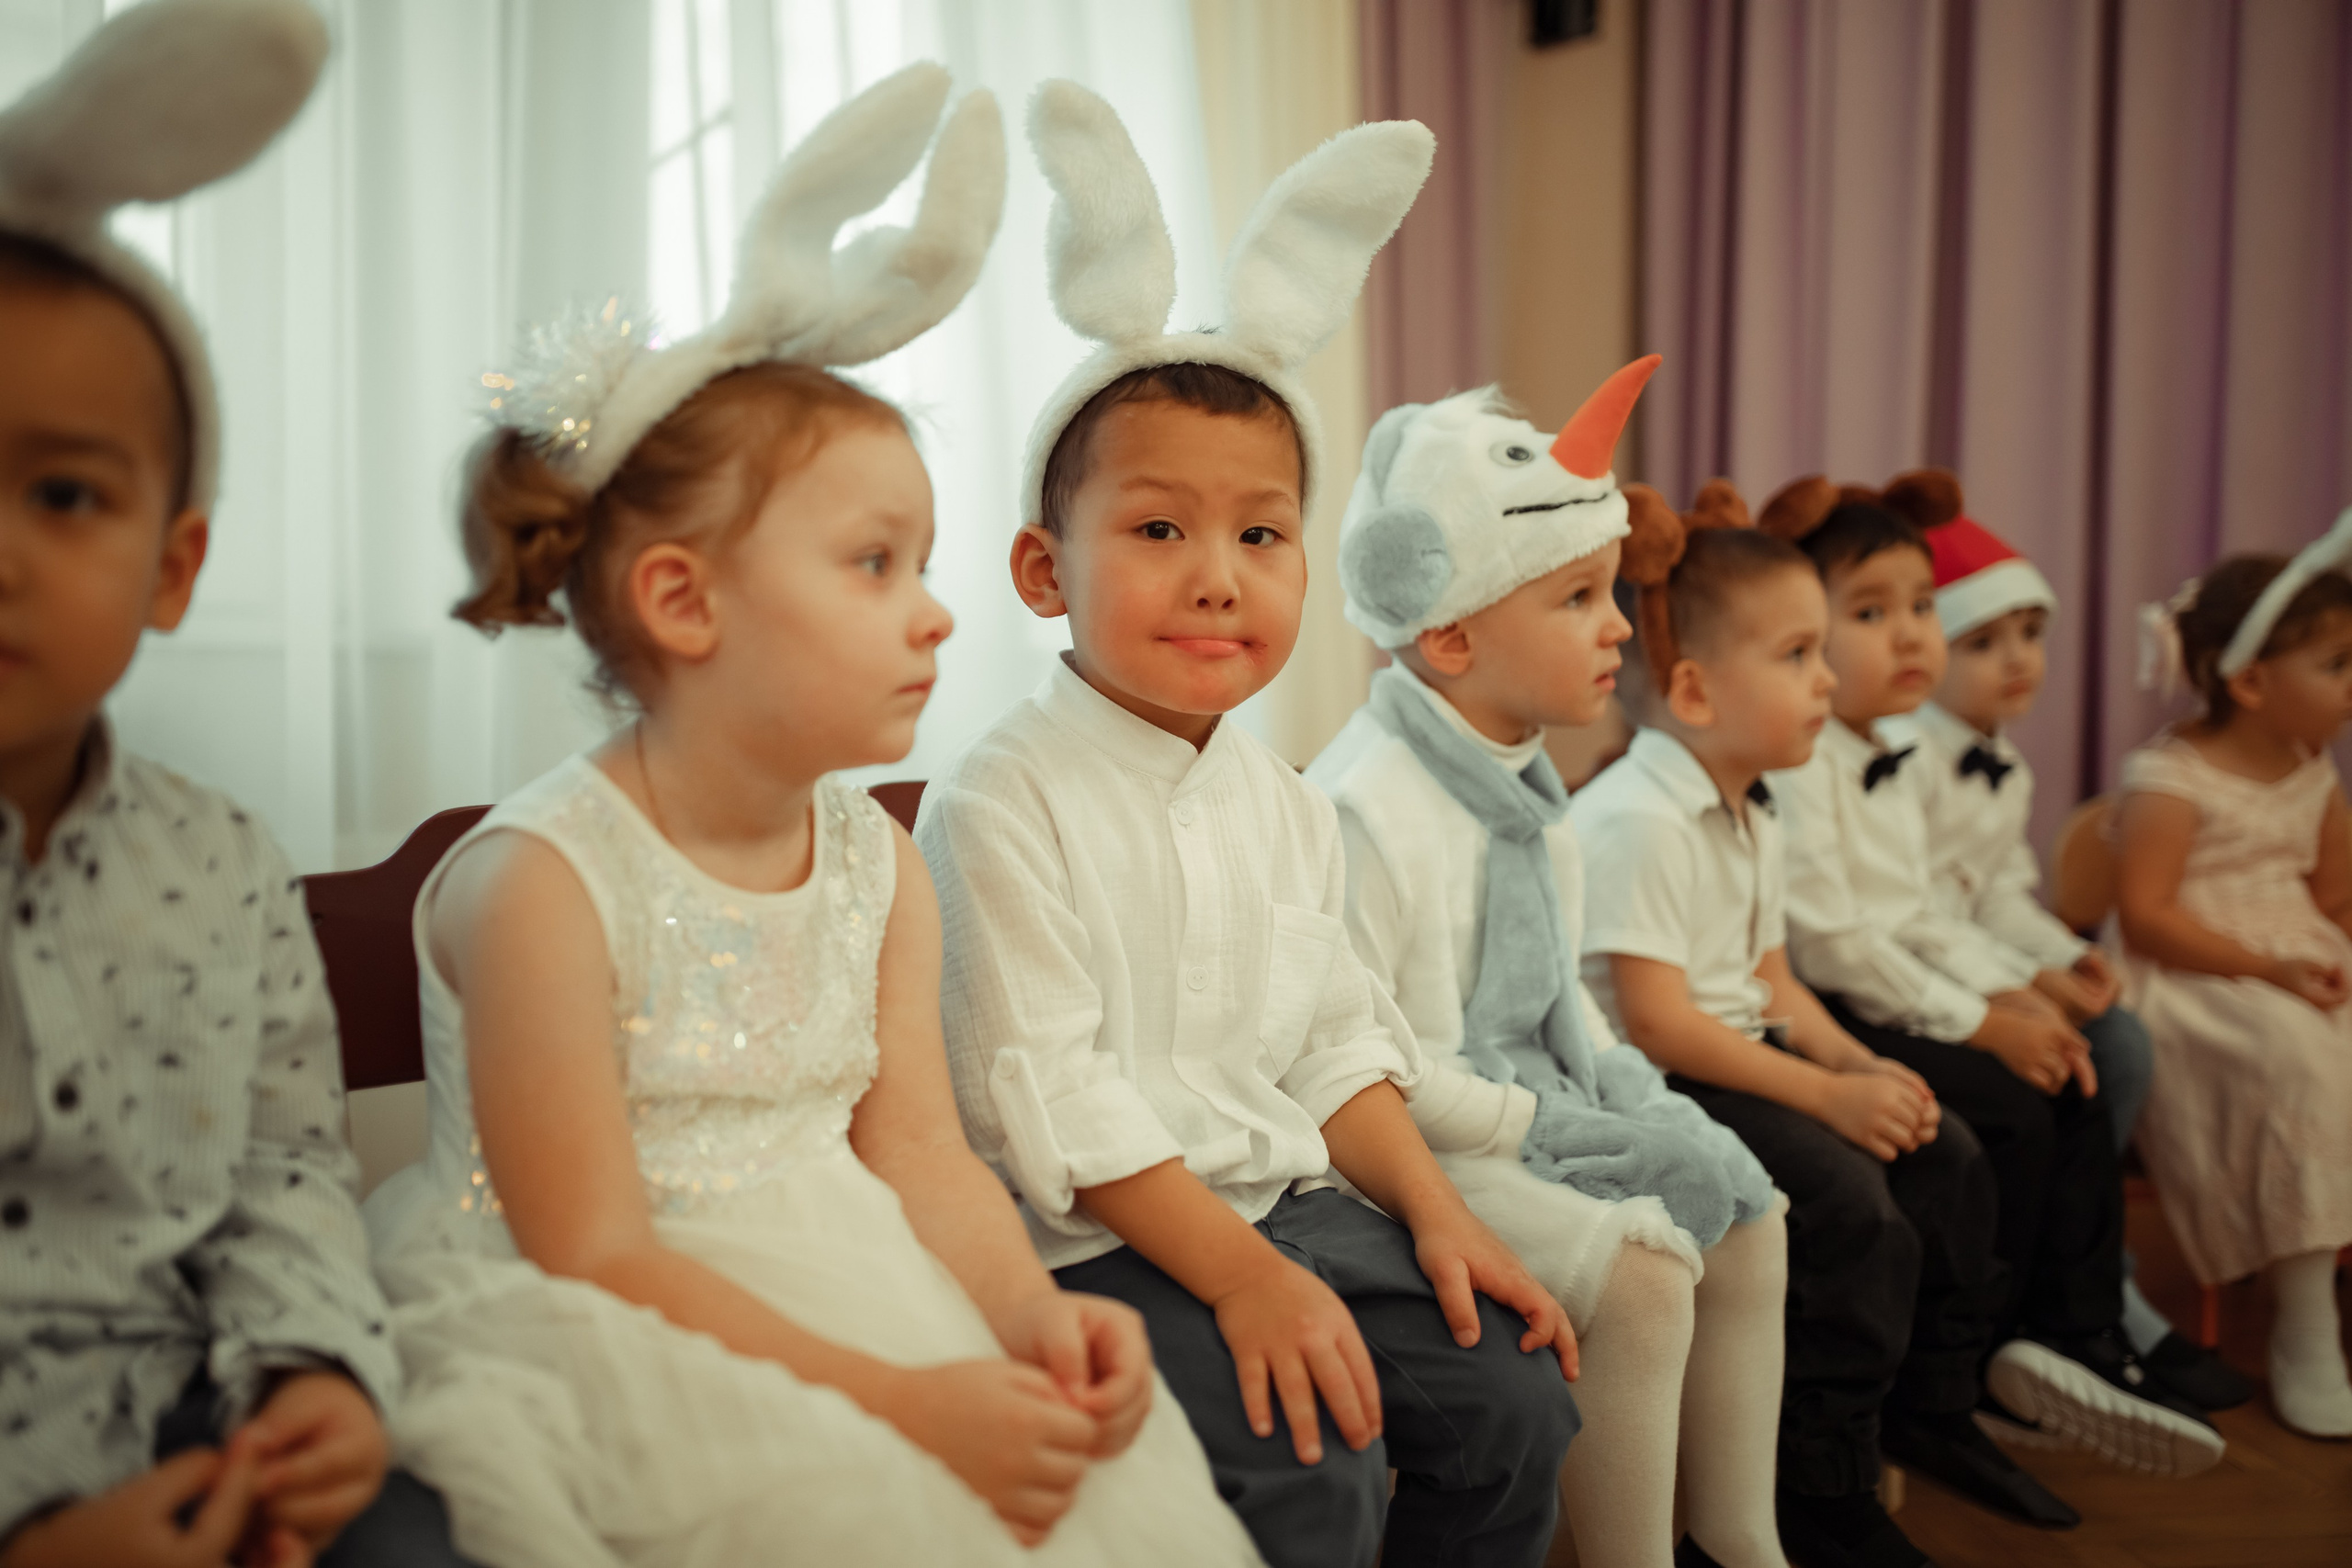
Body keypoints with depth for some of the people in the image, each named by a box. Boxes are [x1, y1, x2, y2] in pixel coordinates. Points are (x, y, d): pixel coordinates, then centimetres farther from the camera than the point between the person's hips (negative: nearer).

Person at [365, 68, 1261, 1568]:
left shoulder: (879, 859, 3)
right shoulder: (539, 881, -17)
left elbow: (917, 1151, 1)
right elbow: (592, 1257, -18)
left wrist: (1033, 1312, -19)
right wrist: (899, 1399, -23)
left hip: (849, 1279, 6)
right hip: (622, 1348, -5)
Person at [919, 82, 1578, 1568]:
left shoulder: (1284, 800, 9)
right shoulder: (1003, 806, -15)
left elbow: (1335, 1038, 13)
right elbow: (1045, 1095, -18)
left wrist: (1436, 1211, 1)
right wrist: (1241, 1272, -21)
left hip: (1290, 1192, 7)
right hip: (1100, 1238, -7)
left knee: (1516, 1395, -1)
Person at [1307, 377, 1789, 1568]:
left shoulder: (1521, 785, 8)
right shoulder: (1366, 806, -24)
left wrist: (1617, 1085, 4)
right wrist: (1518, 1122, -20)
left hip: (1543, 1100, 10)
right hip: (1425, 1145, -10)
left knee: (1744, 1217, 10)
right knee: (1638, 1277, -22)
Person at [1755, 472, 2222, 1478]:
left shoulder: (1896, 764, 16)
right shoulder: (1795, 763, -17)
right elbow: (1828, 943, -21)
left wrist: (2012, 994, 3)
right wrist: (1975, 1023, -16)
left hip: (1889, 1004, 10)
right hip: (1813, 1018, -10)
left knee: (2074, 1092, -1)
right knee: (2006, 1111, -19)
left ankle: (2081, 1341, 0)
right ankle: (1972, 1373, -2)